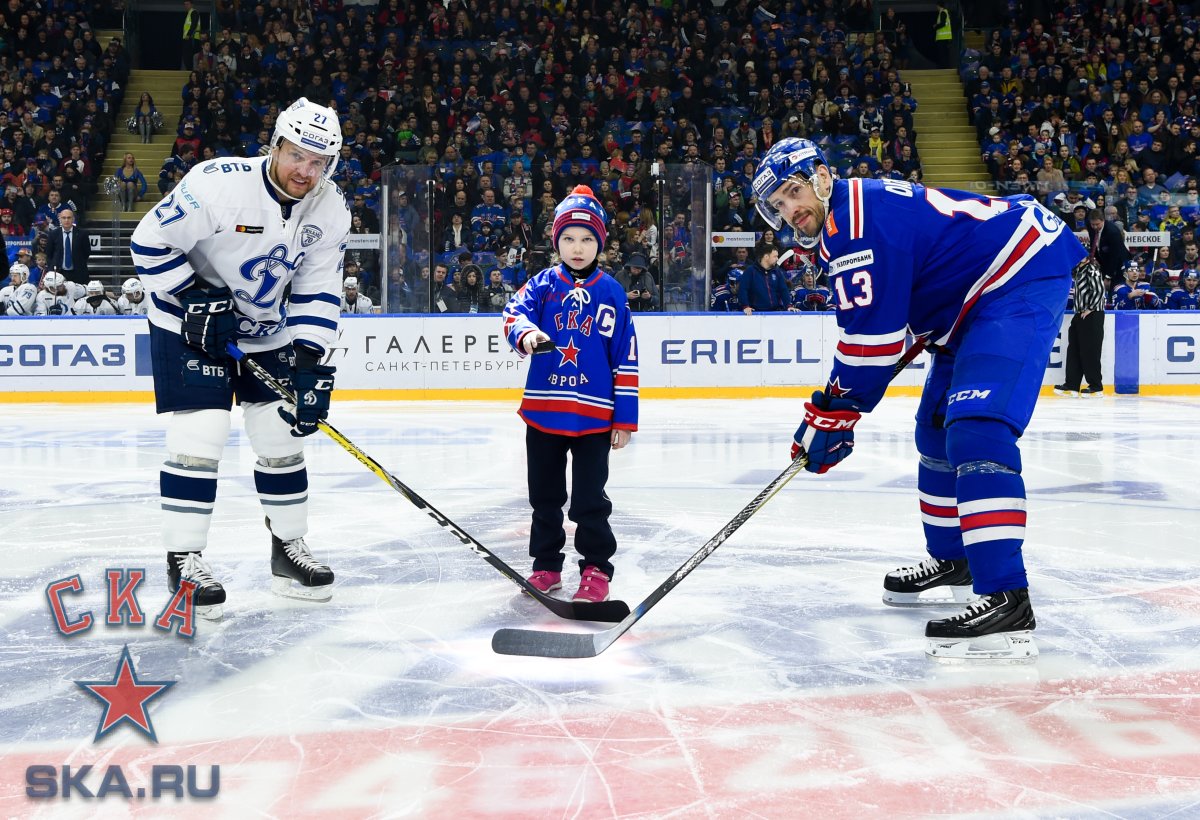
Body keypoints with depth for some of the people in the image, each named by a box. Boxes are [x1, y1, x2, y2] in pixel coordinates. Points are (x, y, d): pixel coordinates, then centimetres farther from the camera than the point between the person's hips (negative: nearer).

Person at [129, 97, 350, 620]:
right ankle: (183, 559, -3)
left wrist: (310, 364, -15)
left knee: (283, 437, 7)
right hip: (190, 323, -5)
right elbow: (149, 243, -18)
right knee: (199, 436, -14)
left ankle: (289, 548, 21)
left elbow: (317, 292, -5)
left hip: (268, 332, 6)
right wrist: (194, 298, -24)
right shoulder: (218, 183, -25)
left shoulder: (330, 210, -9)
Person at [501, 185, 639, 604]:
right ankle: (546, 565, 27)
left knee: (590, 499, 0)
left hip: (594, 414, -2)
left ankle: (596, 567, 14)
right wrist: (526, 332, -37)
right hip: (543, 410, 2)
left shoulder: (611, 293, 1)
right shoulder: (542, 284, 4)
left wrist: (624, 418, -1)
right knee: (545, 495, 14)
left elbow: (626, 358, 2)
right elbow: (514, 313, -12)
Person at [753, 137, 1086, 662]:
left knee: (975, 429, -26)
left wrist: (832, 413, -13)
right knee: (936, 430, 20)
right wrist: (839, 407, 15)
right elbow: (867, 329, 20)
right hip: (976, 299, 12)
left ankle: (1006, 602, -32)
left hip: (1023, 279, -12)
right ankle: (951, 558, 37)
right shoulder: (838, 228, 12)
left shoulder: (858, 217, -20)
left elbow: (871, 337, -22)